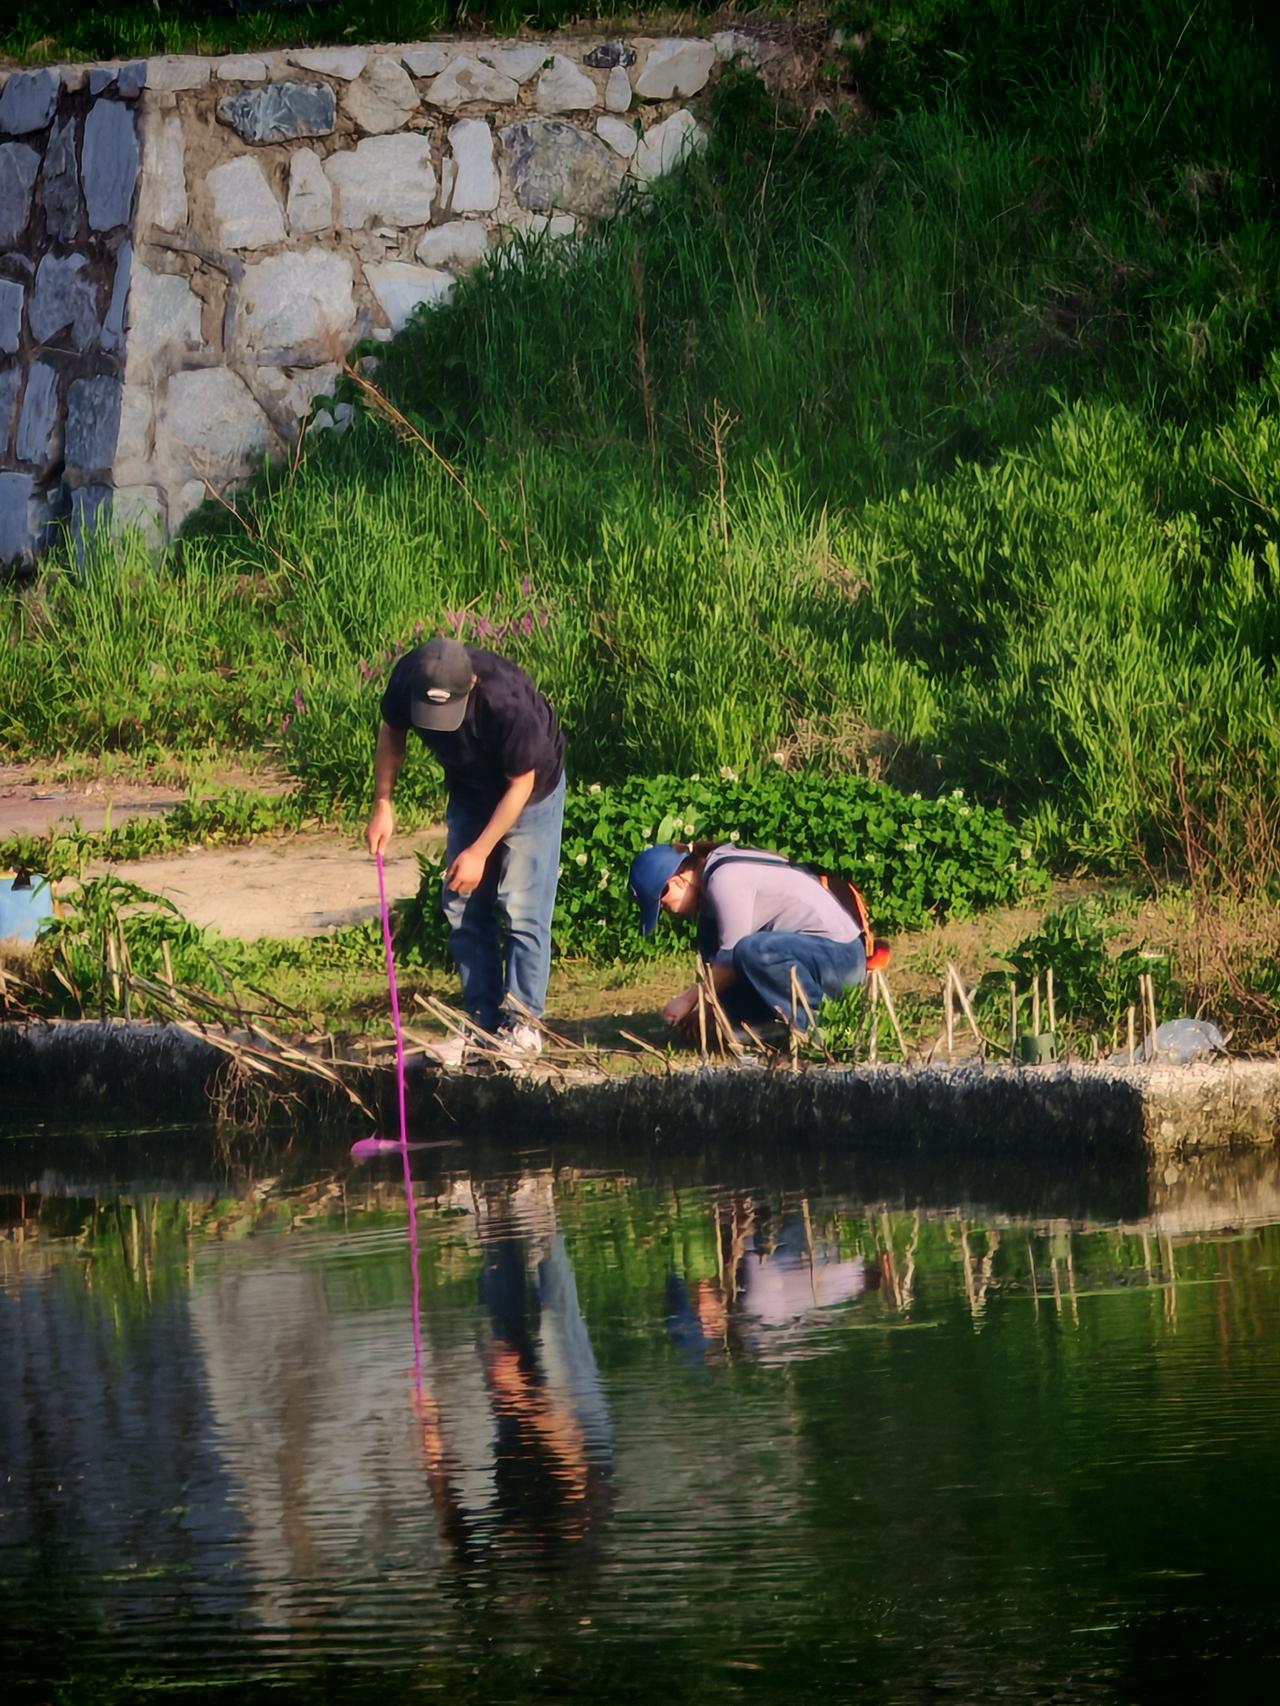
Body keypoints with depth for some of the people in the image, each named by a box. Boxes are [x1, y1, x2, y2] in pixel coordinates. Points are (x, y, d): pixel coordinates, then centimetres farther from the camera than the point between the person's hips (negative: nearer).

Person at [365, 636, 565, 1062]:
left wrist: (479, 853, -22)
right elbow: (392, 733, -1)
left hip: (528, 788, -5)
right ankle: (483, 1019, 10)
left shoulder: (507, 700, -39)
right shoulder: (407, 679, -26)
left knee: (521, 910, -10)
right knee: (464, 910, 3)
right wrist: (382, 804, -8)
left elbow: (521, 783, -25)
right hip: (469, 785, 5)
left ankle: (522, 1024, -3)